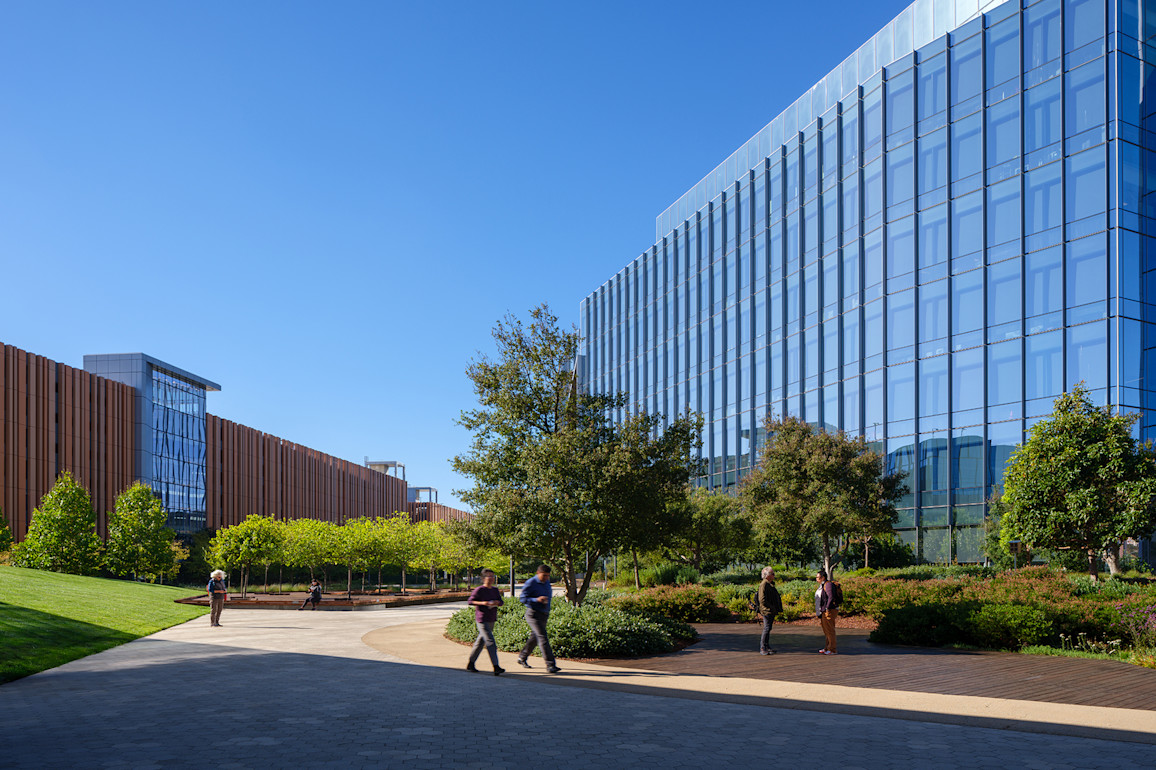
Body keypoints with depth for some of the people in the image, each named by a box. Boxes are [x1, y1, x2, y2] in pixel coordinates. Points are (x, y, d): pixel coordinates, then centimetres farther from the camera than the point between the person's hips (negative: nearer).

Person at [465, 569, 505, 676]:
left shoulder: (495, 590, 11)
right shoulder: (479, 590, -9)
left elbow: (501, 602, 12)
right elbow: (469, 601, -10)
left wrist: (496, 603, -11)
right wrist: (483, 603, -22)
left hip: (491, 620, 7)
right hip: (482, 620, -7)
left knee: (481, 641, 15)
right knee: (490, 642, -14)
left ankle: (471, 664, 28)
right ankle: (496, 667, -18)